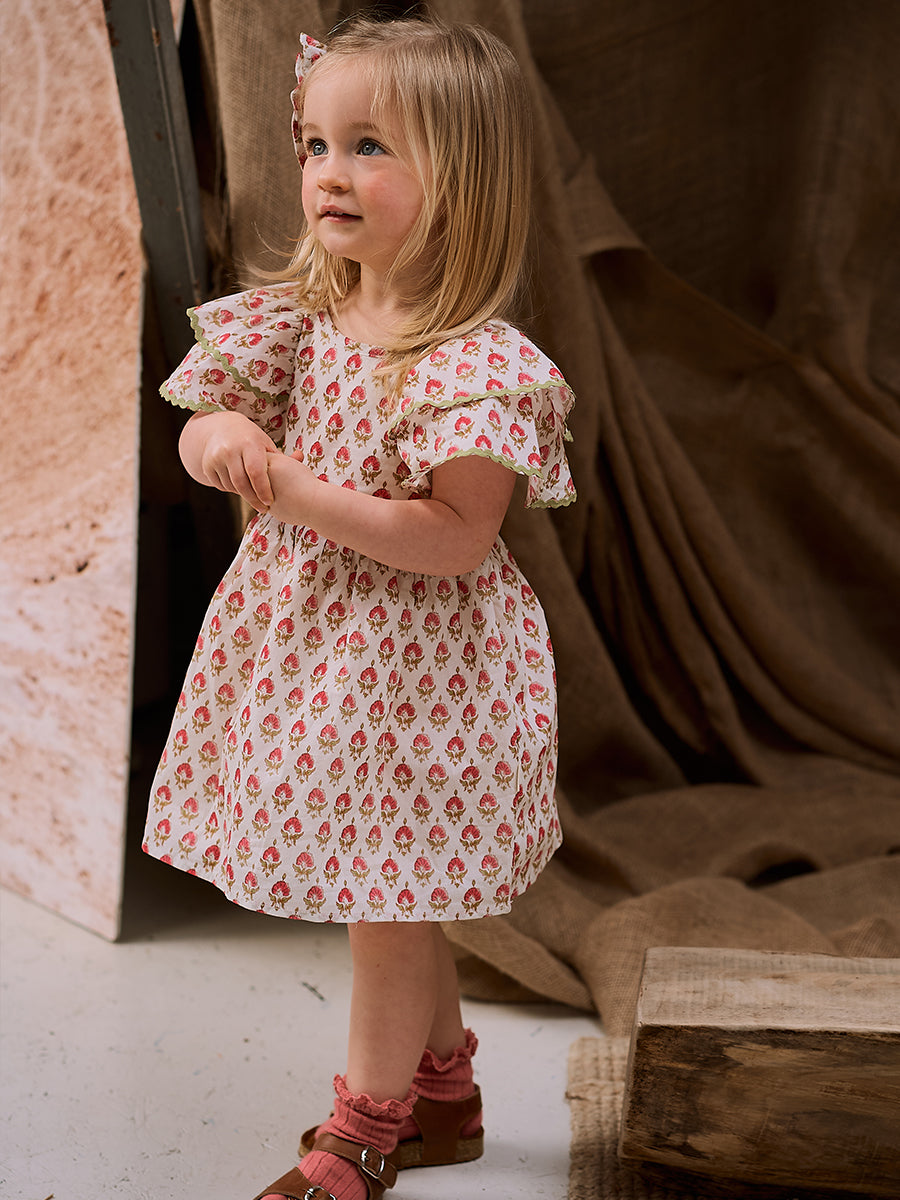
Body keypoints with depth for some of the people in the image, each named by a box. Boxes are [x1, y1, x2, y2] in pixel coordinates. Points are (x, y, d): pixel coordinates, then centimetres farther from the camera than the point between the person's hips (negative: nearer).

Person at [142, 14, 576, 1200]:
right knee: (396, 892, 20)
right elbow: (207, 430, 8)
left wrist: (295, 491, -26)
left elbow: (457, 538, -24)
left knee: (386, 895, 6)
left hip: (410, 658, -7)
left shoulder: (476, 362, -20)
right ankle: (445, 1092, 40)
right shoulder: (299, 318, 2)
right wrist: (221, 437, -17)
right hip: (303, 644, 7)